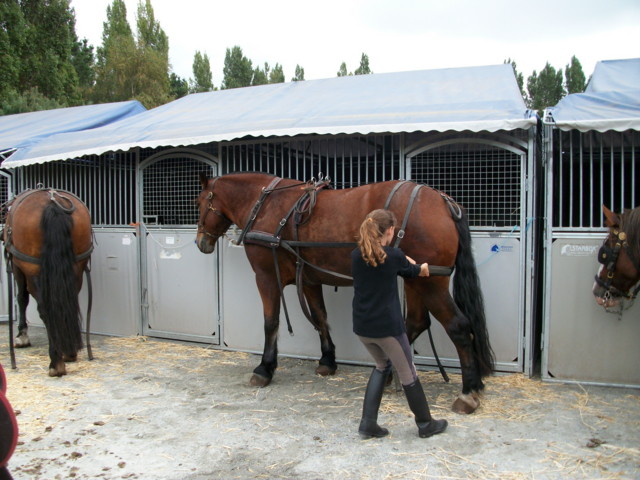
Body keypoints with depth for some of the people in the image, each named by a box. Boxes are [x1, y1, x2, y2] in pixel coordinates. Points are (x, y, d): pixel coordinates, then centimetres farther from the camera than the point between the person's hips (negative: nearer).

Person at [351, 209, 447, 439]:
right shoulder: (394, 255, -12)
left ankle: (368, 423, 21)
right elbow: (412, 271, 9)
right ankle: (425, 424, 32)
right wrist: (423, 268, 32)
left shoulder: (355, 256, 0)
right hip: (388, 326, -5)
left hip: (362, 327, 5)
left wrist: (403, 260, 28)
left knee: (382, 366, 27)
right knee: (407, 373, 14)